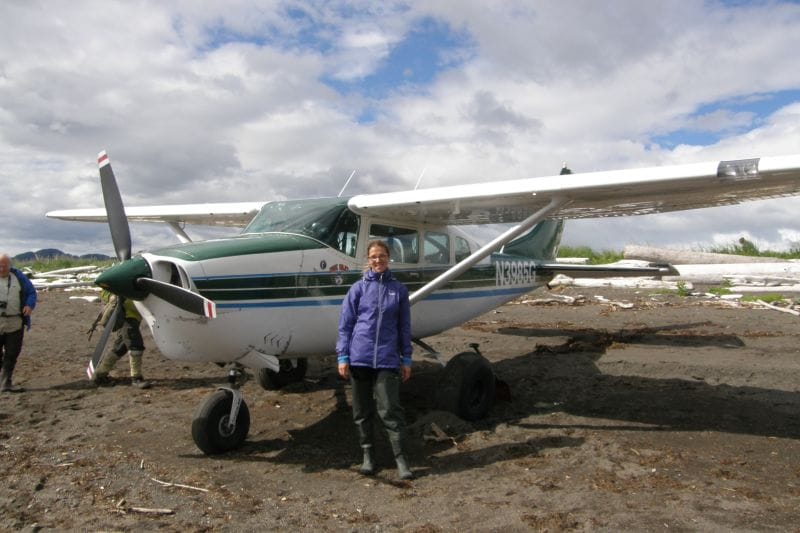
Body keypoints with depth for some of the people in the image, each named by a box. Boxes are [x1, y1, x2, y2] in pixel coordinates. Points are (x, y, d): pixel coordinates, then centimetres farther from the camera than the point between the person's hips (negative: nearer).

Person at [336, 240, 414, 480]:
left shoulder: (398, 289, 7)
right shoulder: (358, 288, 4)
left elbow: (404, 327, 10)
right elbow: (345, 324, 4)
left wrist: (406, 359, 8)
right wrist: (342, 357, -2)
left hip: (387, 359, 0)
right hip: (359, 358, 1)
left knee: (390, 409, -4)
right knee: (362, 410, 11)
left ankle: (401, 459, 6)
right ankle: (367, 455, 25)